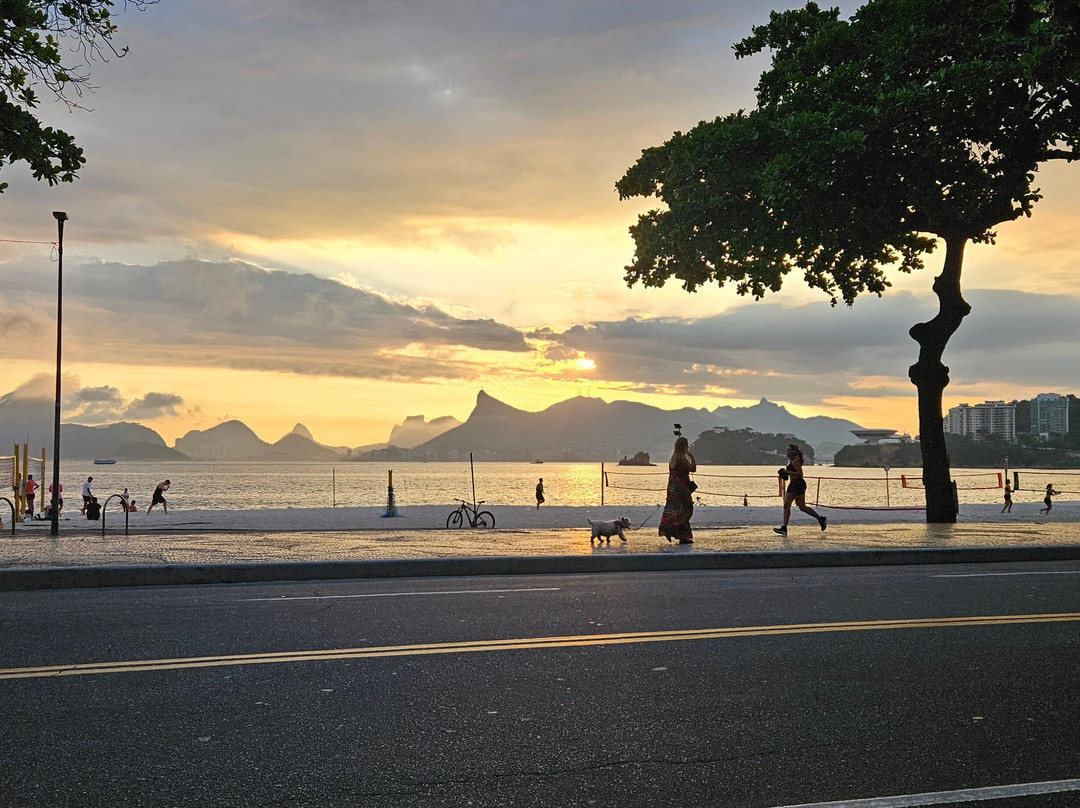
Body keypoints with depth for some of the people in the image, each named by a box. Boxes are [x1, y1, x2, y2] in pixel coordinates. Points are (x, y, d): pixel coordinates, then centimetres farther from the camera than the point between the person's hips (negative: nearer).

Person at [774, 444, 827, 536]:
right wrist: (785, 473, 10)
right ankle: (784, 528, -4)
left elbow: (800, 473, -21)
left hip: (799, 484, -10)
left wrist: (787, 472, -19)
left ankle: (821, 519, 13)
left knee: (802, 507, -2)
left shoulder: (795, 461, -14)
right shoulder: (790, 460, 15)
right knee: (786, 505, 0)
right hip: (792, 484, 10)